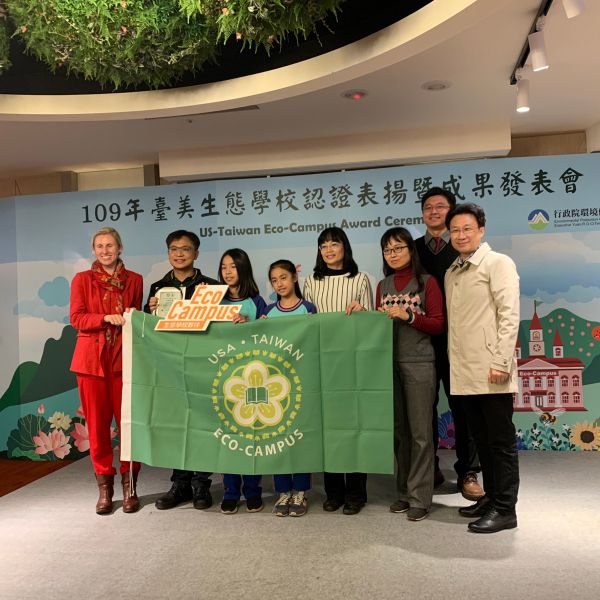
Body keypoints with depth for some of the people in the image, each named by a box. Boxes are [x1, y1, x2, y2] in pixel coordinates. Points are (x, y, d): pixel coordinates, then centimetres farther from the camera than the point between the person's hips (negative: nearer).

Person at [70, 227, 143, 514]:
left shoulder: (134, 280, 11)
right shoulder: (82, 279, 8)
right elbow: (76, 318, -2)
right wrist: (107, 318, -16)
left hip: (124, 357, 1)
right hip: (91, 358, 0)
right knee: (97, 423, 3)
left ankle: (129, 486, 11)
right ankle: (104, 487, 15)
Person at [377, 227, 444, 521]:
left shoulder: (427, 282, 0)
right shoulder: (383, 286, 14)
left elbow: (438, 325, -4)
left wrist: (408, 316, -15)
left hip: (419, 364, -4)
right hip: (389, 363, 4)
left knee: (419, 432, -2)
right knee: (399, 430, 9)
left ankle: (419, 498, 7)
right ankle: (405, 492, 21)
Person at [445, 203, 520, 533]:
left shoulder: (498, 263, -3)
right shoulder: (452, 272, 17)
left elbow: (509, 315, -11)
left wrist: (502, 361, -18)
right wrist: (453, 363, 11)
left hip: (490, 371, -7)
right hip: (465, 372, 7)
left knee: (501, 440, 2)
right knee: (481, 438, 16)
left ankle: (505, 509, 12)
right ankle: (491, 496, 29)